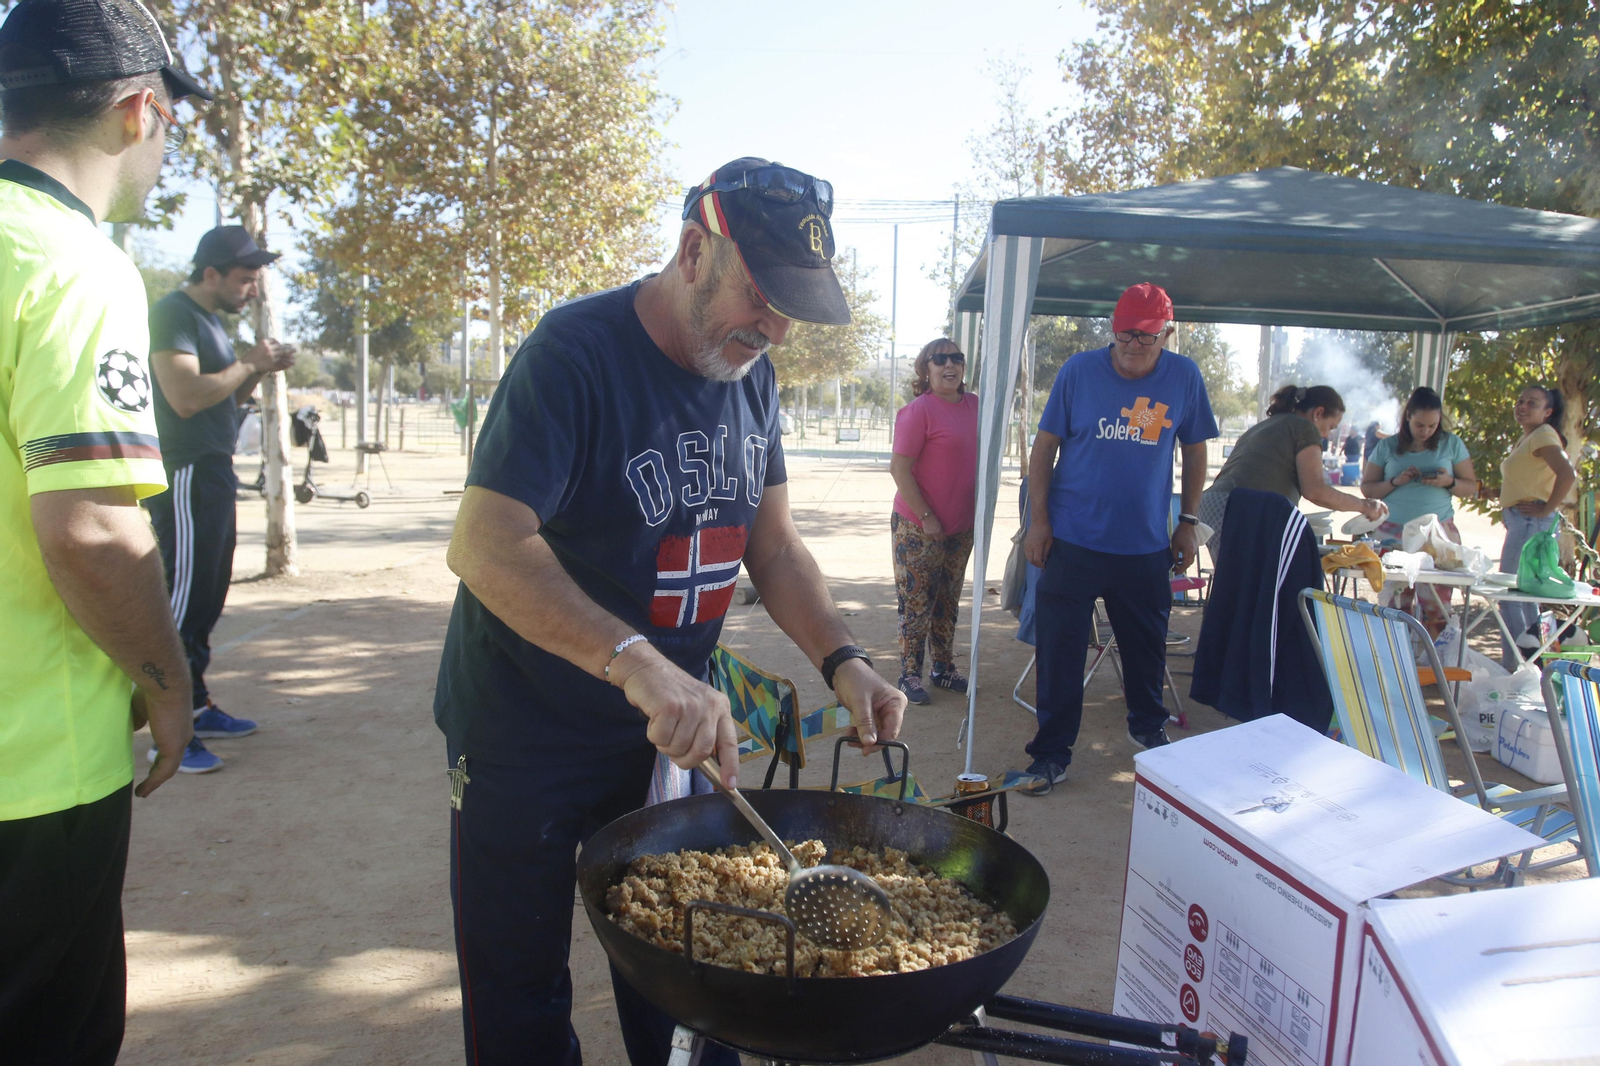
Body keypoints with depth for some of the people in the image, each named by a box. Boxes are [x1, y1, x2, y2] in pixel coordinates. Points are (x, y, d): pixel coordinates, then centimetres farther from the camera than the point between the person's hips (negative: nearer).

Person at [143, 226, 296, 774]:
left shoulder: (212, 319, 18)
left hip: (215, 473, 10)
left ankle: (197, 707, 24)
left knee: (207, 600, 14)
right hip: (185, 475, -10)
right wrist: (250, 364, -13)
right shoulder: (173, 312, -12)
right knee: (182, 600, -8)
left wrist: (260, 370, 8)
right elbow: (186, 396, -23)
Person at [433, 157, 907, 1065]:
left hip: (671, 738, 6)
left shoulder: (751, 371, 1)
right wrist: (637, 662, -43)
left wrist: (843, 660, -10)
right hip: (528, 742, -5)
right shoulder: (578, 351, -21)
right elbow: (484, 546, -31)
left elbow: (773, 544, 6)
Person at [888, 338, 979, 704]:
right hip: (919, 527, -7)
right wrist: (927, 517, -17)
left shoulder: (974, 405, 5)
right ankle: (910, 674, 13)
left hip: (961, 527, 7)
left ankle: (944, 669, 29)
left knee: (948, 602, 16)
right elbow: (899, 469, -17)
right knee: (916, 602, 2)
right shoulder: (919, 410, -15)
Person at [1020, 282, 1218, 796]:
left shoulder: (1184, 378, -1)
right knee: (1060, 650, -1)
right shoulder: (1079, 370, -6)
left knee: (1147, 646, 18)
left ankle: (1147, 727, 43)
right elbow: (1045, 446, -1)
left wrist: (1188, 523, 8)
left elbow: (1195, 451, 10)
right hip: (1073, 539, -2)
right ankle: (1052, 752, 13)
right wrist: (1038, 519, -6)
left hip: (1146, 544, 2)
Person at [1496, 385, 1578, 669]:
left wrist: (1546, 509, -18)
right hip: (1520, 522, 10)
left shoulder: (1543, 434, -11)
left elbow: (1568, 474, -26)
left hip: (1530, 521, -10)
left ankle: (1515, 665, -4)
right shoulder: (1526, 438, 18)